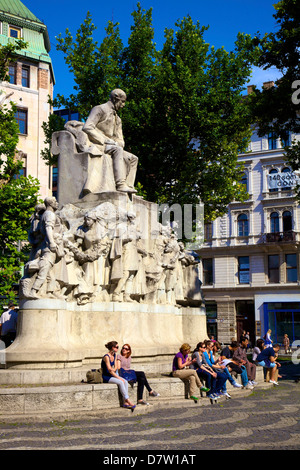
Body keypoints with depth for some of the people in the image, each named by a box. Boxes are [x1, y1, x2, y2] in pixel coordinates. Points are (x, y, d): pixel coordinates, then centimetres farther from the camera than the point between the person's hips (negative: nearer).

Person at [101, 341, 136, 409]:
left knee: (125, 382, -16)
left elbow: (116, 367, 8)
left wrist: (113, 370, -14)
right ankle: (128, 401, -24)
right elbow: (109, 370, -22)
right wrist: (119, 378, -22)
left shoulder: (115, 355, 8)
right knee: (120, 382, -28)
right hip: (106, 377, -8)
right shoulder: (106, 357, -18)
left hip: (112, 375, 8)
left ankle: (125, 402, -22)